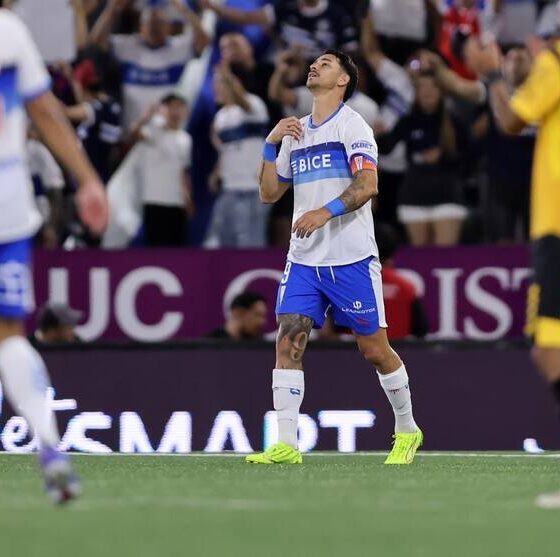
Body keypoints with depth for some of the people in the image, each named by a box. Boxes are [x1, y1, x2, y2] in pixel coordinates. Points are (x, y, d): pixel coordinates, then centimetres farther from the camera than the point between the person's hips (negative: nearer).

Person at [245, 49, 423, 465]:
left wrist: (327, 211, -30)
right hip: (304, 259, 6)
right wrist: (271, 145, 6)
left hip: (351, 258, -6)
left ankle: (407, 431, 20)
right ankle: (286, 444, -10)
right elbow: (269, 193, 19)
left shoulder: (352, 125, -4)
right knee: (288, 341, -9)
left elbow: (368, 183, -18)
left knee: (374, 348, 1)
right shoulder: (295, 133, 16)